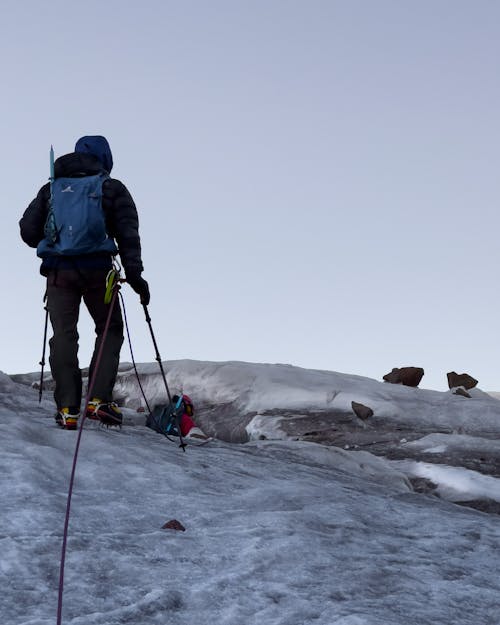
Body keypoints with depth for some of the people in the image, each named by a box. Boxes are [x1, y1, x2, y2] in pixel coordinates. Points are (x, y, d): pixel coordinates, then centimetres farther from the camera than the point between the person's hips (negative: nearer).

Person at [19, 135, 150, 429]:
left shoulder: (51, 187, 17)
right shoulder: (113, 188, 9)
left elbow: (28, 229, 12)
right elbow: (128, 233, 0)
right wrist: (134, 274, -2)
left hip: (58, 270, 2)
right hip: (96, 269, -2)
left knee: (63, 335, 3)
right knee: (110, 331, 11)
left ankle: (68, 408, -5)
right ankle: (100, 399, -3)